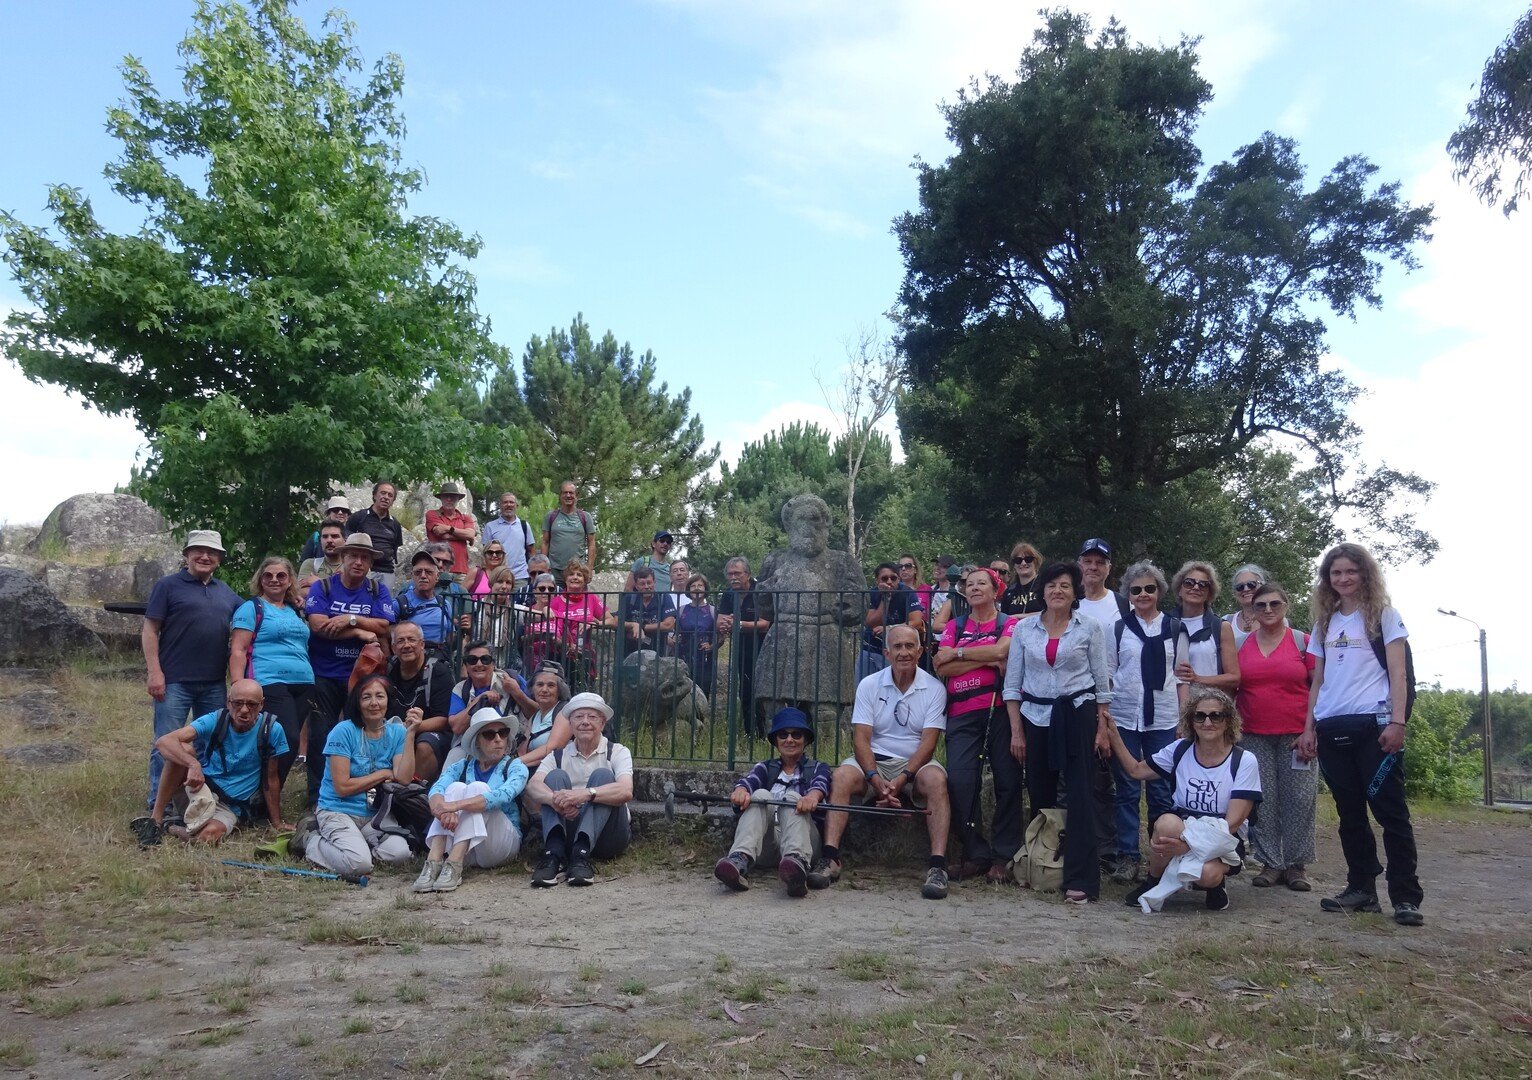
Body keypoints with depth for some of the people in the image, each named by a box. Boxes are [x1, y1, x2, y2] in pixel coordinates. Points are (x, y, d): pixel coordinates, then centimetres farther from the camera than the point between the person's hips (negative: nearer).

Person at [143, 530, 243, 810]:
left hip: (214, 684, 5)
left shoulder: (226, 593, 14)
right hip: (175, 681, -5)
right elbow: (150, 630, -5)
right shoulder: (168, 585, -1)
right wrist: (155, 672, -13)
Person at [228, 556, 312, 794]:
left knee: (290, 741, 4)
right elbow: (237, 651, -5)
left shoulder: (296, 611, 21)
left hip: (303, 685, 7)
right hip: (270, 684, -7)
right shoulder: (251, 608, 3)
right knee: (289, 740, -16)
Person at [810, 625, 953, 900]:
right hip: (874, 763, 1)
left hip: (915, 764, -1)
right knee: (842, 776, -28)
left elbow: (928, 742, -9)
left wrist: (901, 779, -23)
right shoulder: (869, 685, 2)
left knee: (936, 779, -33)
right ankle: (829, 859, -32)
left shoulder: (934, 689, -1)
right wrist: (876, 780, -22)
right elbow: (860, 739, -5)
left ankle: (937, 865, -35)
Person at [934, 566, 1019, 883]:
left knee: (1008, 782, -5)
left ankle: (1003, 857, 6)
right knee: (960, 781, -11)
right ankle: (975, 854, 1)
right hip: (962, 714, 3)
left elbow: (1001, 650, -12)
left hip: (1000, 709, -2)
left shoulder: (1010, 623, 9)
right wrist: (985, 660, -5)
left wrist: (958, 653, -2)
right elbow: (942, 666, 5)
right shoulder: (955, 626, 19)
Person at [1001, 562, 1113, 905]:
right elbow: (1012, 683, 5)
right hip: (1036, 716, 2)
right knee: (1040, 795, 7)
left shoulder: (1089, 627, 1)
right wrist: (1016, 731, 0)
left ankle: (1080, 880, -5)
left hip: (1078, 715, -2)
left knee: (1080, 796, -6)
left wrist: (1102, 729, -2)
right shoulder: (1024, 628, 4)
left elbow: (1102, 681, 3)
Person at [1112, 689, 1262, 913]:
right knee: (1167, 822, -33)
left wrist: (1188, 844, -29)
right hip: (1181, 829, 3)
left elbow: (1232, 823, -15)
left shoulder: (1244, 761, -10)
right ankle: (1153, 884, -8)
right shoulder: (1180, 750, 0)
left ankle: (1216, 884, 3)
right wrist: (1112, 734, 0)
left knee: (1207, 873, -36)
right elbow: (1136, 770, 10)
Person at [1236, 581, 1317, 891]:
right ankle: (1270, 863, 11)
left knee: (1299, 799, -2)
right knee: (1263, 801, 1)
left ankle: (1297, 865, 9)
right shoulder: (1241, 644, 9)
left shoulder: (1303, 642, 2)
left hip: (1296, 736, -2)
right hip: (1254, 737, 2)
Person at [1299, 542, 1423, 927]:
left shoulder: (1383, 615, 5)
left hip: (1374, 725, -5)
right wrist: (1308, 728, 9)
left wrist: (1397, 722, -13)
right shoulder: (1324, 623, 17)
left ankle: (1406, 897, 0)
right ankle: (1362, 889, 16)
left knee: (1389, 809, -5)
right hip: (1332, 729, 5)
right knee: (1349, 812, 8)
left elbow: (1398, 673, -3)